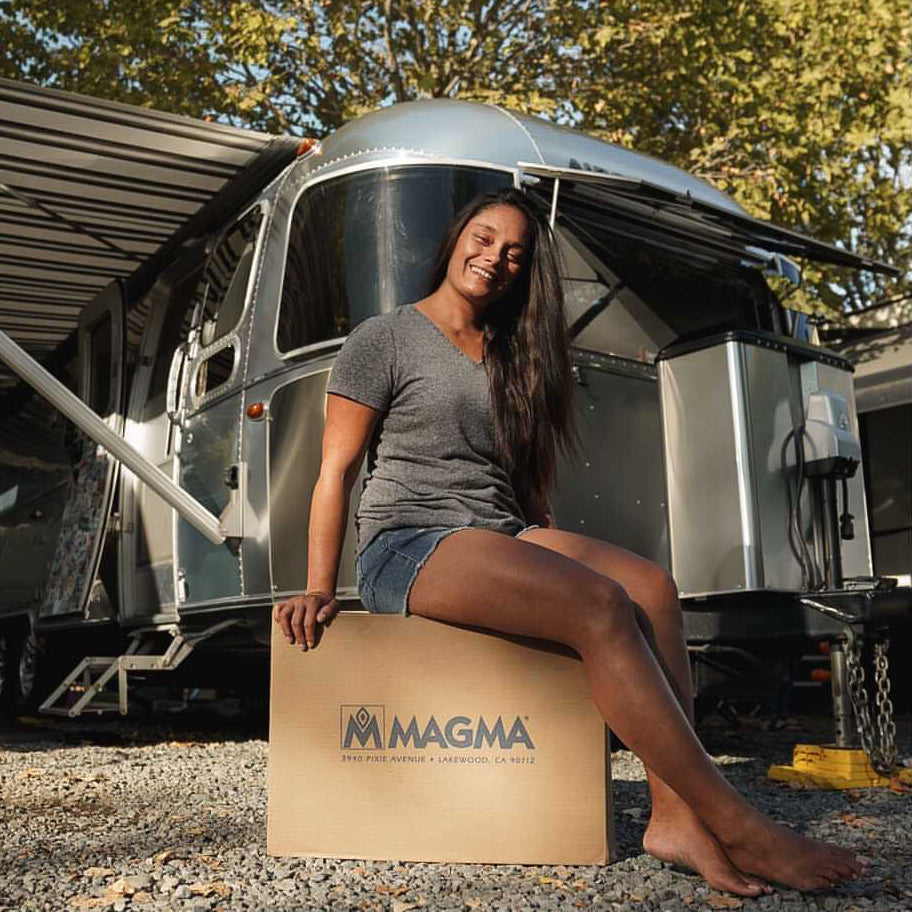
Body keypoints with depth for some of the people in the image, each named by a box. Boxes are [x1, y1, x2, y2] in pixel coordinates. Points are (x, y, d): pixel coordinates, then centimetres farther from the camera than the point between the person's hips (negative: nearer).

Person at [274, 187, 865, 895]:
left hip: (504, 538, 7)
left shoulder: (512, 359, 23)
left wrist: (558, 551, 11)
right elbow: (336, 471, -2)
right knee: (600, 605, -29)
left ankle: (675, 817, -28)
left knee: (651, 586, -21)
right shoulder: (386, 339, 4)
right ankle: (735, 826, -26)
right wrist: (319, 590, -11)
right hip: (407, 544, -7)